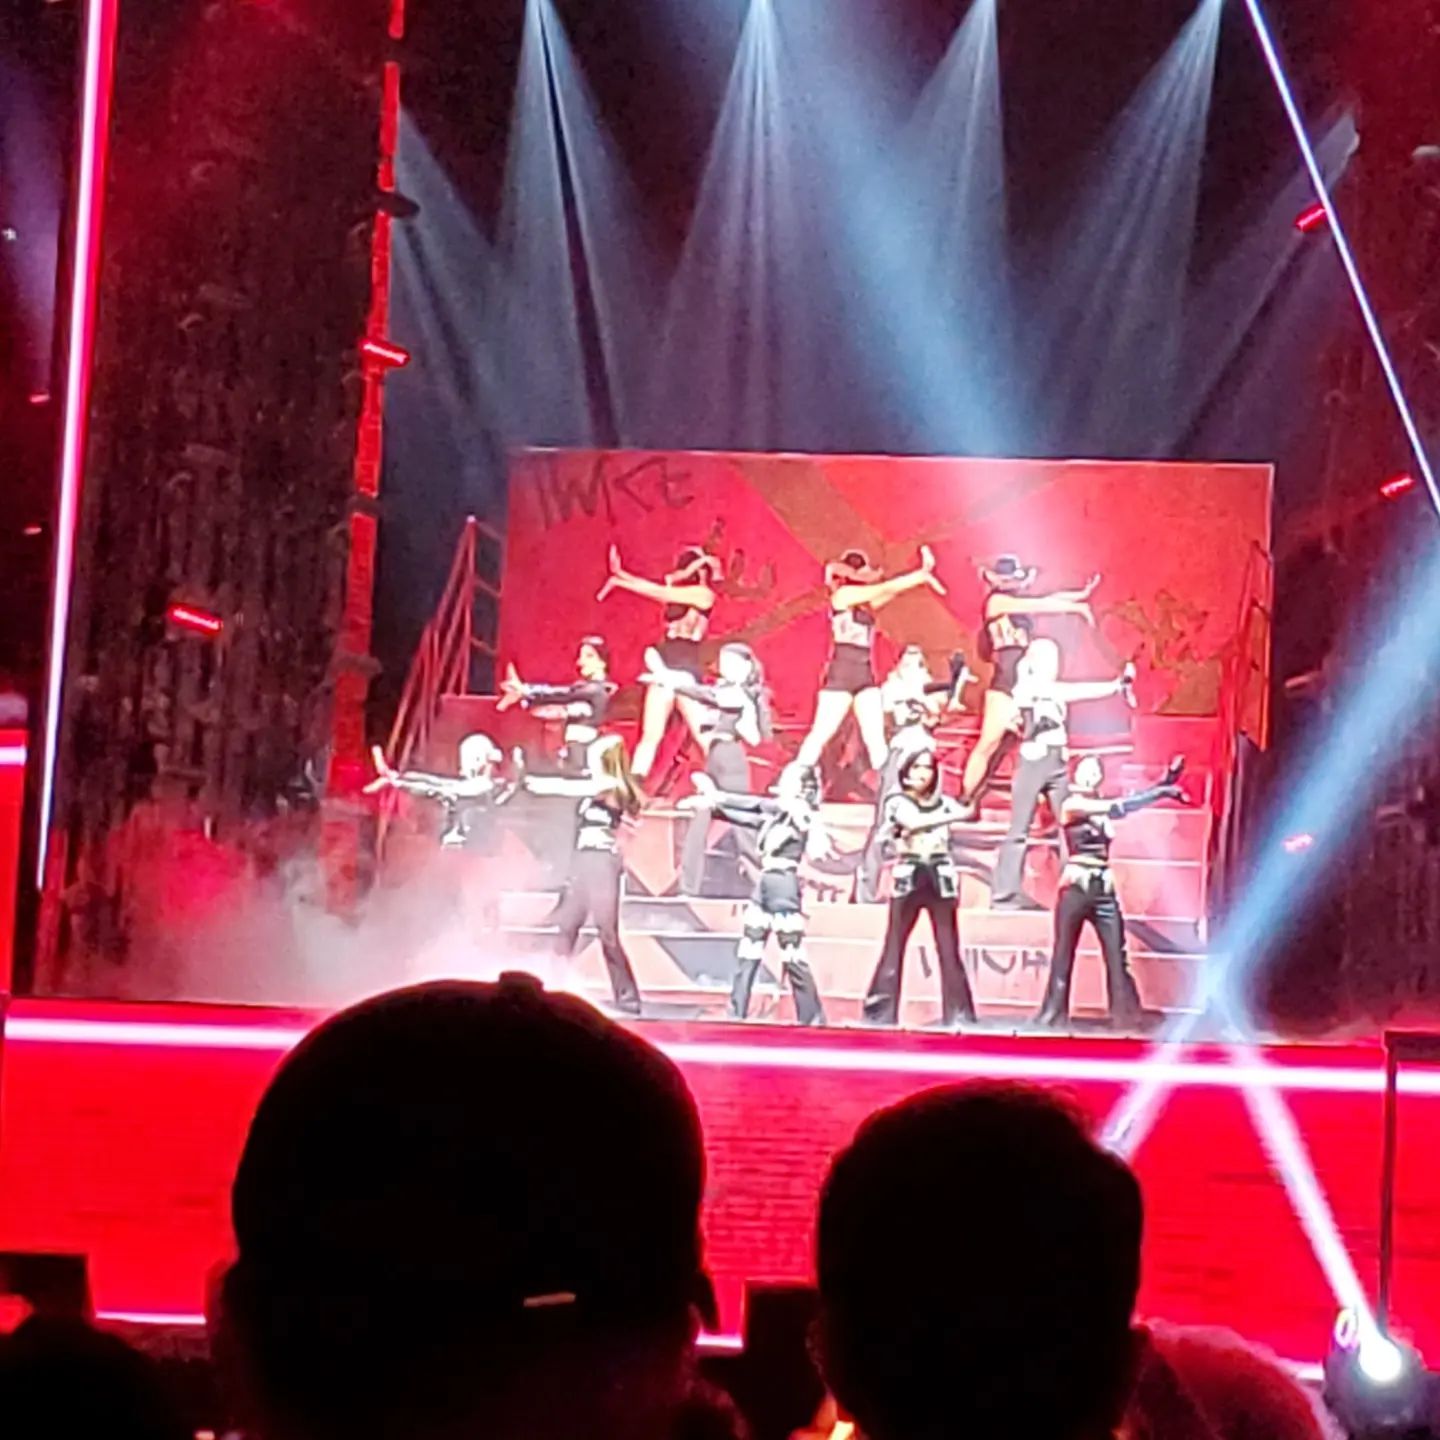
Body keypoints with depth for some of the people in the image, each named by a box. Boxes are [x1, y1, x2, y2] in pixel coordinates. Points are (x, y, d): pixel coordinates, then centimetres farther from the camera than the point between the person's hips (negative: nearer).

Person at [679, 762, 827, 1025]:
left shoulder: (801, 811, -7)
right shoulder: (775, 815, 15)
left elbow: (758, 804, -14)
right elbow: (747, 816, 14)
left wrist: (716, 796, -15)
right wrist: (712, 805, 0)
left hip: (784, 885, -8)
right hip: (764, 884, 8)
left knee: (793, 958, -5)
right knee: (747, 954, 7)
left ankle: (813, 1019, 2)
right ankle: (737, 1015, 10)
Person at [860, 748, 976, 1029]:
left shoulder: (944, 802, 14)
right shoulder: (898, 803, 4)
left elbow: (970, 813, -1)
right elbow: (913, 823, -16)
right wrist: (953, 816, -25)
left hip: (940, 880, 2)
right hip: (909, 879, -2)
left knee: (949, 950, -2)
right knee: (894, 948, -2)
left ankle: (958, 1014, -2)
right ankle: (880, 1013, 0)